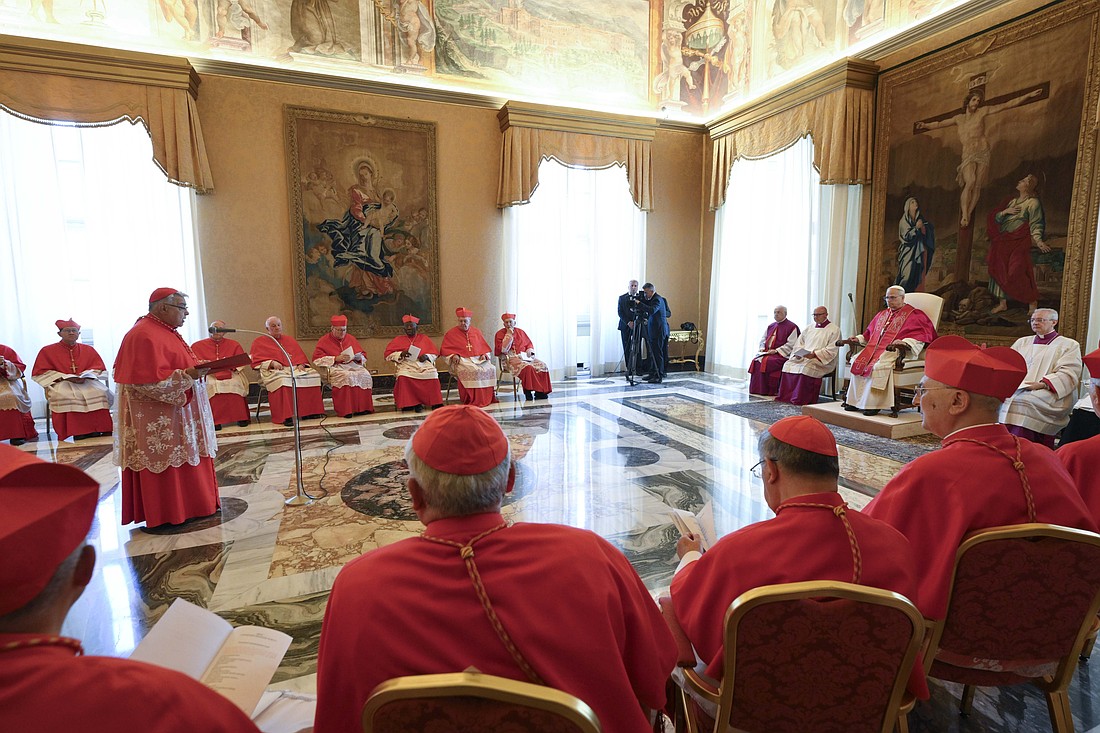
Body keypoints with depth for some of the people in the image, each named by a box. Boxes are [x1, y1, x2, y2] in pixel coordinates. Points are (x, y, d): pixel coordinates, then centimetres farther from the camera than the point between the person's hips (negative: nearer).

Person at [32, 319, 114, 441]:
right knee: (66, 396, -38)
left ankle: (97, 430, -33)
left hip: (87, 382, 1)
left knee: (100, 392, -33)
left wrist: (85, 375, -12)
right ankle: (78, 433, -36)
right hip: (60, 383, -1)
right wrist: (65, 377, -12)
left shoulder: (88, 350, 16)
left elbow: (99, 368, 11)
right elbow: (39, 372, 3)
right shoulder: (47, 351, 10)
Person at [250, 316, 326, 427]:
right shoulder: (259, 342, 15)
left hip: (295, 368, 4)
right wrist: (272, 363, -14)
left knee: (313, 375, -25)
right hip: (273, 371, -4)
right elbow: (256, 362, 4)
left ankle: (310, 412, -22)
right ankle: (286, 417, -41)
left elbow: (300, 355, 20)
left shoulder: (290, 339, 27)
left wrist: (301, 364, -2)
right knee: (282, 380, -41)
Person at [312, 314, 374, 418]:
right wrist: (336, 358, -14)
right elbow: (317, 359, -4)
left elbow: (363, 356, 21)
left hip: (353, 366, 4)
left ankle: (362, 407, -23)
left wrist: (359, 357, -5)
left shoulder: (351, 338, 17)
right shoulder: (324, 340, 6)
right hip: (334, 368, -4)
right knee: (347, 376, -36)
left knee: (365, 375, -27)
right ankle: (346, 410, -33)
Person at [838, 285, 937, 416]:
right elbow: (869, 334, 31)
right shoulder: (882, 314, 25)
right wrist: (857, 339, 12)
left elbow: (920, 336, -10)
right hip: (875, 348, 7)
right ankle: (855, 401, -17)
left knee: (879, 365, -34)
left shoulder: (913, 315, 4)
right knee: (857, 361, -18)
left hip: (896, 351, -7)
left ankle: (873, 403, -31)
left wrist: (904, 343, -27)